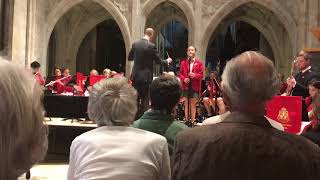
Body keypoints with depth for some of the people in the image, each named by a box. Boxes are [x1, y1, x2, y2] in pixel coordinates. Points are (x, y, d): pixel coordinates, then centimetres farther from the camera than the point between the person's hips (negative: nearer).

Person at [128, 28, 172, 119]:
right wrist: (167, 61, 12)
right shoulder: (151, 46, -13)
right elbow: (158, 61, -7)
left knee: (135, 99, 13)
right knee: (145, 100, 4)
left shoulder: (135, 44, 2)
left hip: (135, 76, 5)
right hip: (146, 77, -5)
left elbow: (129, 58, 13)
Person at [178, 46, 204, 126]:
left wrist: (195, 75, -20)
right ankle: (186, 121, 15)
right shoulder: (183, 62, 7)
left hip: (194, 86, -2)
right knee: (186, 104, 7)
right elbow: (180, 73, 5)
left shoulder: (199, 62, 2)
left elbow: (201, 75, -1)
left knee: (193, 104, 2)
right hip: (185, 85, 2)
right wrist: (184, 78, -13)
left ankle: (192, 121, 8)